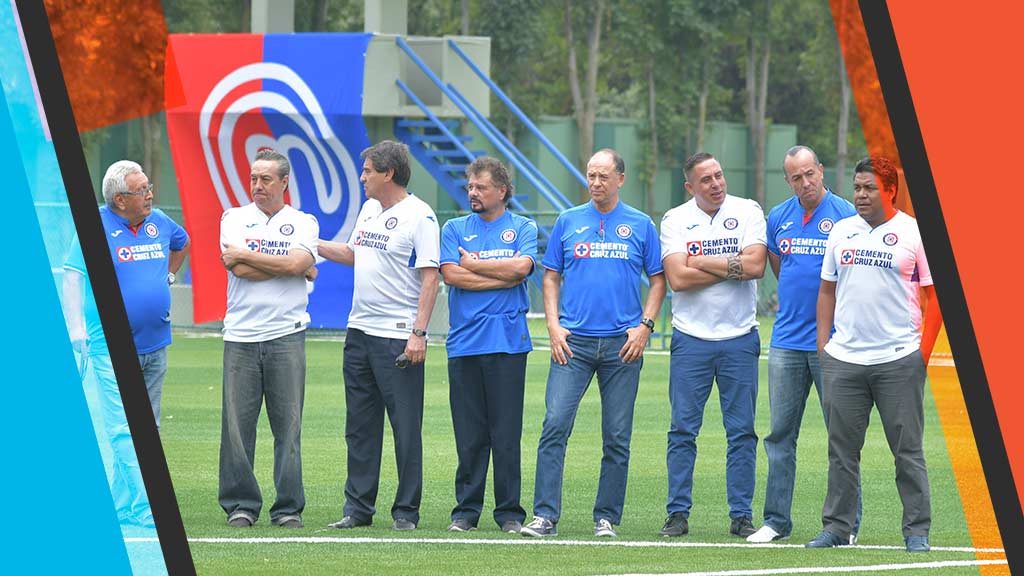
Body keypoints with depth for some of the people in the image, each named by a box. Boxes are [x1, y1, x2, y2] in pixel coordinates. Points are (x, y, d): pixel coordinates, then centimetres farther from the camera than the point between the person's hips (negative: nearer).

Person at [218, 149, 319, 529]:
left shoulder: (303, 223, 10)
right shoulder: (234, 218, 10)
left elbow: (297, 263, -10)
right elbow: (235, 267, -6)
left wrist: (244, 255, -5)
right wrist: (294, 269, -3)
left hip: (286, 336, -1)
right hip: (241, 337, 1)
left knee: (288, 424, -2)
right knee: (237, 424, -3)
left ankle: (288, 507, 3)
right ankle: (241, 505, 5)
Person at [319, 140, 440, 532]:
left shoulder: (419, 217, -11)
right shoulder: (369, 210, 14)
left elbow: (430, 278, -15)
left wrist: (418, 333, -20)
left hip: (398, 337, -8)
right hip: (360, 331, 8)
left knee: (406, 428, -3)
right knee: (359, 426, 10)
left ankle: (406, 511, 2)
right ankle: (358, 508, 15)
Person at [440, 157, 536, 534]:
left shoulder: (522, 228, 9)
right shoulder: (455, 229, 13)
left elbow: (521, 267, -9)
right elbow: (451, 274, -2)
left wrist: (474, 264, -1)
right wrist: (501, 277, -5)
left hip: (507, 343, -2)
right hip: (464, 343, 2)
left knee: (507, 433, -2)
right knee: (468, 434, 2)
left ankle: (509, 512, 3)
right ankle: (466, 510, 8)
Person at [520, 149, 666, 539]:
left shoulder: (640, 225, 6)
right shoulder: (568, 222, 9)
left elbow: (658, 279, 9)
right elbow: (551, 276, 12)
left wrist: (645, 325, -3)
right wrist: (553, 325, -1)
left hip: (622, 344, 0)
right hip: (573, 341, 0)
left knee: (617, 436, 3)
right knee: (555, 424, -12)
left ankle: (607, 517, 11)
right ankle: (545, 516, -13)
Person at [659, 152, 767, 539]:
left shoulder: (747, 212, 2)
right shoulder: (675, 220, 2)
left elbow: (756, 266, -12)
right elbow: (678, 278, -11)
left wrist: (701, 262, -9)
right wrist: (734, 267, -9)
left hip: (739, 337, 0)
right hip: (691, 338, 0)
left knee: (742, 431, 2)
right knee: (683, 430, 0)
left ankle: (741, 514, 7)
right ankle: (678, 514, 5)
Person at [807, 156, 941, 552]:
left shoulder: (914, 233, -1)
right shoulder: (842, 231, 12)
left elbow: (935, 295, -1)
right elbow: (827, 290, 17)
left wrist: (923, 352, -7)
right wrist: (823, 346, 9)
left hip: (898, 360, -4)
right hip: (843, 358, 4)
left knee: (908, 449, 0)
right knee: (841, 449, 7)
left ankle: (917, 531, 4)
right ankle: (836, 527, 13)